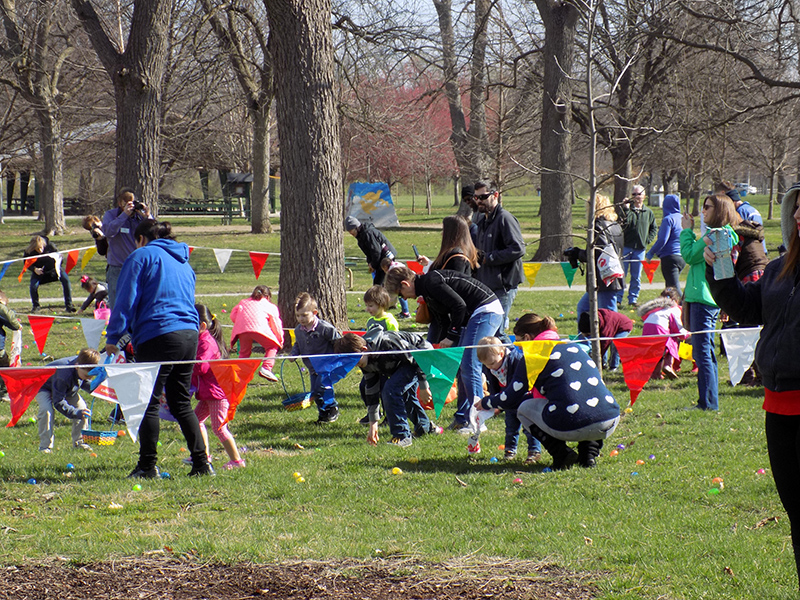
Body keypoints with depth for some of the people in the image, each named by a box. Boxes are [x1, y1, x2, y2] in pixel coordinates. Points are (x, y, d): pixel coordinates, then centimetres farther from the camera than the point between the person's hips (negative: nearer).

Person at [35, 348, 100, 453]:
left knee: (81, 407, -9)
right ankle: (45, 446, -21)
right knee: (46, 410, -32)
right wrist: (76, 413, -49)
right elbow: (59, 403, -41)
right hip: (44, 388, -7)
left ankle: (78, 441, 6)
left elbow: (83, 382, 2)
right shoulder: (63, 374, -45)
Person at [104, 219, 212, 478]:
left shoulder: (142, 256, 3)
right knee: (182, 403, 14)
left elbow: (126, 299, -5)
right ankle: (201, 463, 9)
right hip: (190, 334, 7)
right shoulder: (183, 263, 25)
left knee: (148, 403, -1)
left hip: (158, 335, -7)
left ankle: (147, 466, 0)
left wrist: (113, 337, -4)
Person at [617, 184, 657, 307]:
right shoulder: (627, 209, -1)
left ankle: (633, 299, 15)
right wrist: (626, 210, -25)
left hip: (640, 248, 3)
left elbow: (654, 228, 21)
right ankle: (618, 299, 1)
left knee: (637, 277, 7)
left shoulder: (648, 212, 11)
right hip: (626, 246, -3)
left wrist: (648, 240, 7)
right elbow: (623, 224, -17)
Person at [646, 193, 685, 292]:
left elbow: (662, 240, -18)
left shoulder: (668, 219, -11)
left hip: (670, 257, -9)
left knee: (674, 289, -13)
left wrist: (650, 253, -8)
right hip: (683, 257, 9)